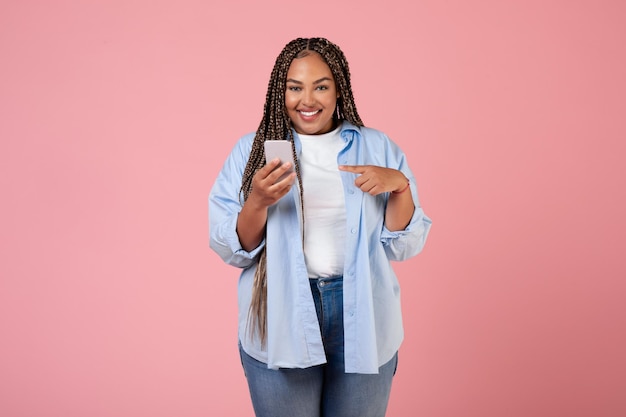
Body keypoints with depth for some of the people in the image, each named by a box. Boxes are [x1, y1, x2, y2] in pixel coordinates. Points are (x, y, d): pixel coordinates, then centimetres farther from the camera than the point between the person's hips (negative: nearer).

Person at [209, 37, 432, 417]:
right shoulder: (252, 150, 0)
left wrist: (400, 185, -15)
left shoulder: (377, 147, 2)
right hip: (280, 323, -1)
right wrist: (258, 202, -21)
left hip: (362, 319, 1)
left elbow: (404, 246, 2)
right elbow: (230, 250, -3)